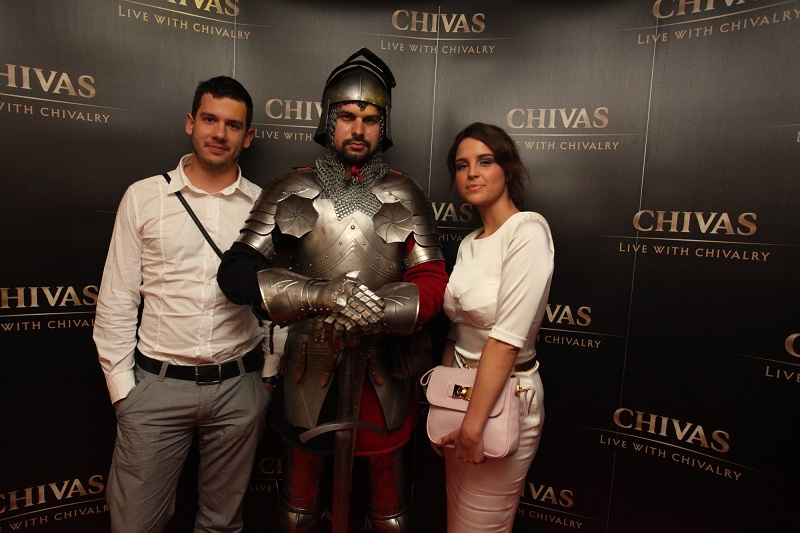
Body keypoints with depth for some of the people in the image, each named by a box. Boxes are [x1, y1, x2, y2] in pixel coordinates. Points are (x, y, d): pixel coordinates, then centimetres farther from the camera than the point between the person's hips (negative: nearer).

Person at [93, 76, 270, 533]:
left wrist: (270, 375, 3)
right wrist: (122, 387, -1)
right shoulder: (144, 197, 0)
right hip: (157, 385, 0)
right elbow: (116, 301, 2)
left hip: (239, 388, 1)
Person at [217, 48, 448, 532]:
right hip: (310, 374, 0)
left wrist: (377, 312, -27)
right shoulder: (292, 192, -3)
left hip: (384, 378, 0)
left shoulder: (405, 196, -2)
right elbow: (236, 272, -12)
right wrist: (321, 295, -27)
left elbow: (433, 282, -8)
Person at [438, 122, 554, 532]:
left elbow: (507, 338, -22)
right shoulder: (469, 244, 7)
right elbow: (457, 332, 9)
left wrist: (473, 425, -20)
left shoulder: (528, 231, -17)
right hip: (462, 390, 7)